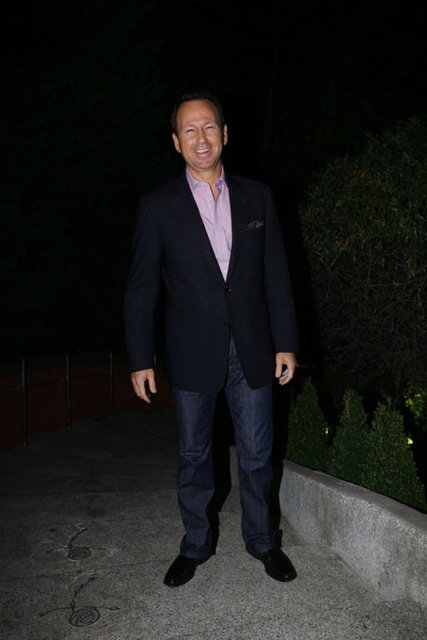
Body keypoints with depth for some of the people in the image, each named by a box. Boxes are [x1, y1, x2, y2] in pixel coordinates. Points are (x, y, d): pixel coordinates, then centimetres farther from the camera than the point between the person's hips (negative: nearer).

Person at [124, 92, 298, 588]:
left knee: (256, 455, 12)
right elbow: (140, 288, -2)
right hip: (192, 355, -1)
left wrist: (286, 343, 2)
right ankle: (195, 545, 34)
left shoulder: (257, 197, 3)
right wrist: (140, 359, -4)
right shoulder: (158, 206, -3)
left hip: (251, 351, 2)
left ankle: (260, 539, 35)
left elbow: (275, 275, 5)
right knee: (193, 456, 13)